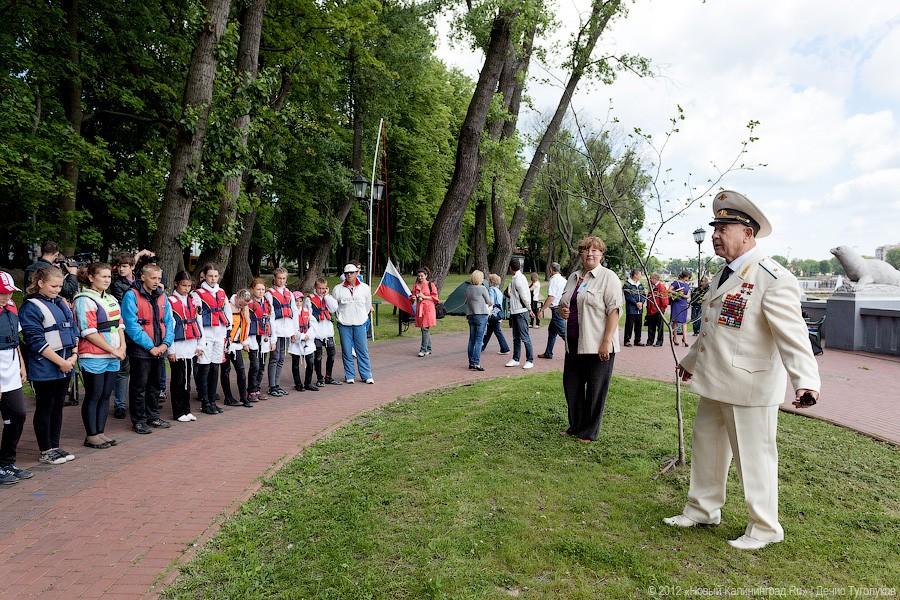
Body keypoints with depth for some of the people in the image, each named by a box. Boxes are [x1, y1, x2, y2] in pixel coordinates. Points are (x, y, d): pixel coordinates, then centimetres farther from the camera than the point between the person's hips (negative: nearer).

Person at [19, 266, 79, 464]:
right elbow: (36, 341, -15)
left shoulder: (62, 303, 12)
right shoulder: (31, 307, -9)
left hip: (66, 365, 7)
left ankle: (55, 446, 23)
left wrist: (74, 356, -1)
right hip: (44, 368, -7)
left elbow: (73, 330, 13)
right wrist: (61, 362, -15)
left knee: (58, 407, 13)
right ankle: (46, 451, 13)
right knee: (45, 408, 4)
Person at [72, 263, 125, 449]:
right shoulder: (84, 300, -10)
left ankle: (100, 432, 21)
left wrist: (122, 347, 0)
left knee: (105, 396, 12)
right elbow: (89, 332, -16)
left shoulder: (111, 299, 15)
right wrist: (113, 350, -13)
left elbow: (119, 324, 15)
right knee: (93, 396, 1)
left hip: (113, 357, 7)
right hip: (93, 357, -7)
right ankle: (91, 436, 11)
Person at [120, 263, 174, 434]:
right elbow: (131, 325, -16)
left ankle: (153, 417, 27)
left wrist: (165, 343, -6)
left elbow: (169, 322, 8)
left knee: (155, 385, 15)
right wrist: (150, 346, -17)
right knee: (139, 386, 2)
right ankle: (138, 420, 13)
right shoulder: (131, 296, -10)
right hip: (140, 350, -6)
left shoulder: (162, 296, 9)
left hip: (159, 350, 6)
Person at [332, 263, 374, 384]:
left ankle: (367, 375, 10)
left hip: (360, 324, 0)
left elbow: (368, 305, 15)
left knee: (363, 350, 2)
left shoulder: (365, 288, 3)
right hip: (344, 325, 0)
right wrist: (340, 316, 10)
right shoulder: (338, 289, 0)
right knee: (346, 351, 3)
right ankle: (349, 376, 13)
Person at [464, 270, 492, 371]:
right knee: (479, 339, -6)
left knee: (472, 339, 10)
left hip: (470, 315, 6)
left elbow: (467, 302, 11)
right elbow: (489, 302, 3)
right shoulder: (482, 289, -7)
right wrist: (491, 305, 24)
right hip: (481, 315, -6)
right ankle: (476, 363, -11)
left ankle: (471, 362, 13)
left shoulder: (468, 289, 8)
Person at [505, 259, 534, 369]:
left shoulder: (518, 279, -17)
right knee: (516, 337, 14)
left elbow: (524, 296, -17)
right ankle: (515, 359, 21)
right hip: (515, 312, 10)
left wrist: (528, 308, -6)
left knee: (525, 337, -4)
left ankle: (530, 360, 2)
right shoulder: (516, 278, 12)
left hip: (521, 312, -10)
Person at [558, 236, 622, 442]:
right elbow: (566, 303, 26)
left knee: (595, 390, 4)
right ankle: (575, 426, 30)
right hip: (574, 344, 7)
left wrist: (606, 342, -21)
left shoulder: (608, 277, -7)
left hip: (598, 346, -7)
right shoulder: (573, 277, 14)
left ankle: (589, 432, 17)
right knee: (571, 386, 13)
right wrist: (563, 311, 2)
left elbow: (613, 311, -15)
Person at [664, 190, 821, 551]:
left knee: (754, 458, 6)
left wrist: (805, 380, -39)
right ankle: (703, 509, 37)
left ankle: (764, 529, 26)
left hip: (750, 389, -8)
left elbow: (792, 335, -26)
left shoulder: (773, 279, -17)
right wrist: (691, 361, 32)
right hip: (715, 385, 9)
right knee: (706, 447, 18)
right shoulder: (726, 274, 11)